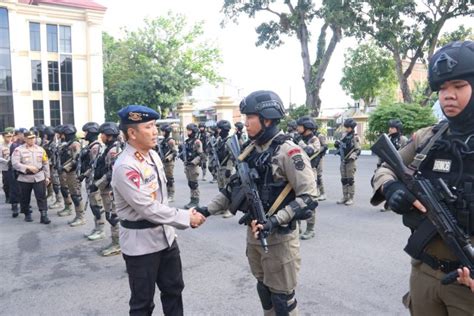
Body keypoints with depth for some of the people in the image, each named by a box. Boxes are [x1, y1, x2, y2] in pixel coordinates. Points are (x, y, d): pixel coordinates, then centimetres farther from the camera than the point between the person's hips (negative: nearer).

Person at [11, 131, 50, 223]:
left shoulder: (40, 149, 7)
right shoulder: (19, 150, -5)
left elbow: (45, 164, 11)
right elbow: (15, 164, -14)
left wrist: (47, 177, 10)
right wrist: (28, 167, -23)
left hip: (39, 177, 1)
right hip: (24, 178, -1)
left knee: (41, 197, -5)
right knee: (25, 198, 10)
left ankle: (44, 216, -4)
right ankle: (27, 214, 28)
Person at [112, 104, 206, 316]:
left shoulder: (153, 154, 3)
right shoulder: (125, 167, -24)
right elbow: (148, 208, -26)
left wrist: (177, 220, 13)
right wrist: (186, 218, -22)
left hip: (164, 235, 8)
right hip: (140, 241, -8)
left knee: (174, 288, 22)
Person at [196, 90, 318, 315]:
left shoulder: (288, 151, -17)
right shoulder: (251, 150, 5)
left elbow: (308, 198, -19)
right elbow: (235, 188, 11)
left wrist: (276, 220, -27)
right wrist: (208, 209, 1)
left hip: (279, 237, -6)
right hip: (254, 232, 7)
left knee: (282, 296, 8)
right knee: (264, 288, 21)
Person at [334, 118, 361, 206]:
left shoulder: (355, 137, -7)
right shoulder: (344, 136, 12)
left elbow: (358, 150, -11)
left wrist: (351, 157, -22)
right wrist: (337, 144, 3)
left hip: (350, 161, -6)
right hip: (343, 160, 7)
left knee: (350, 180, -3)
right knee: (344, 179, 10)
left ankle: (351, 198, 4)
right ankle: (345, 197, 18)